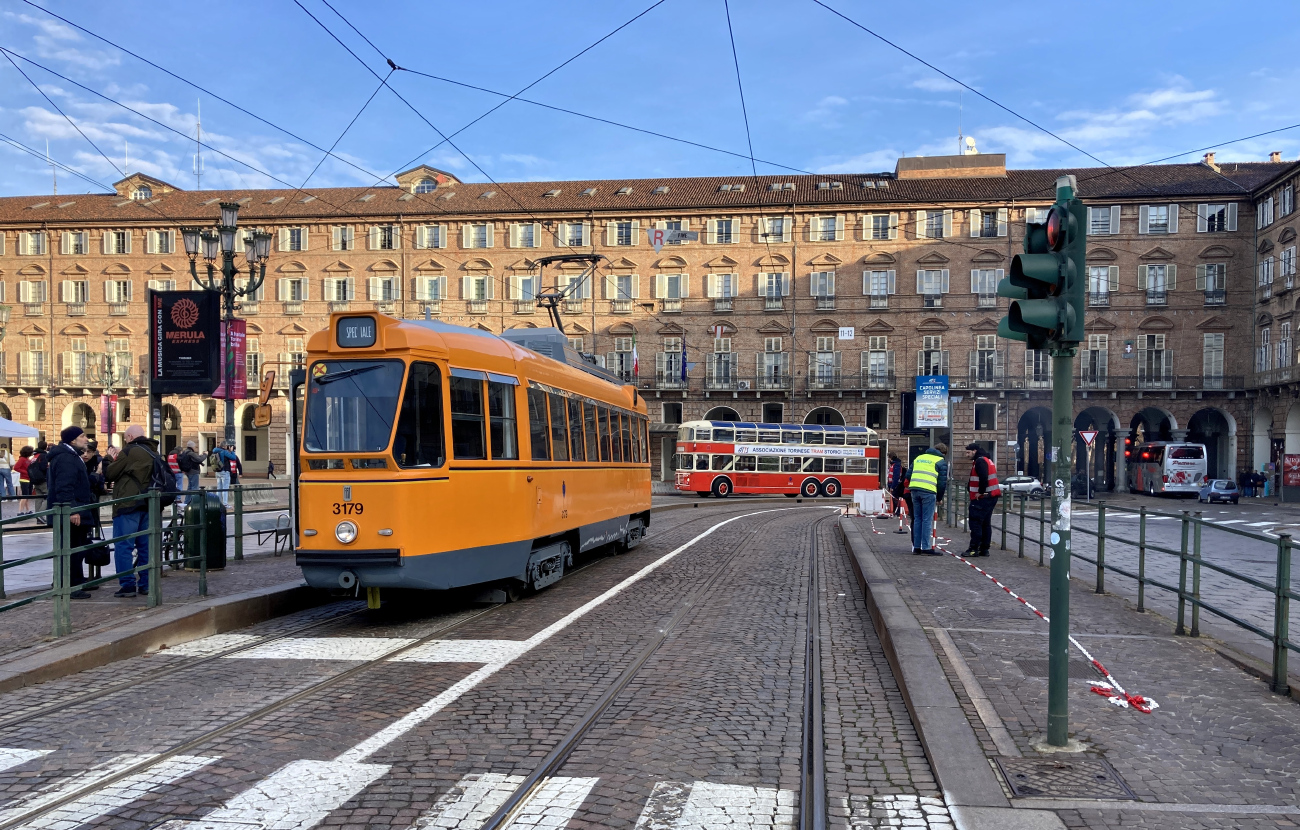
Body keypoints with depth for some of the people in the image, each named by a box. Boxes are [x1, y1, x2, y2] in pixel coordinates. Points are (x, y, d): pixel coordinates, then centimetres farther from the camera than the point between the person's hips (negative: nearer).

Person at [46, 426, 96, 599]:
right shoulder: (65, 458, -17)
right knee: (72, 550, -7)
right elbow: (64, 488, -26)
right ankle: (69, 587, -4)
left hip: (76, 512, 11)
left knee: (78, 549, 19)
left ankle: (78, 581, 29)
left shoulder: (72, 456, 18)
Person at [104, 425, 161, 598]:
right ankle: (145, 584, 12)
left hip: (128, 505, -7)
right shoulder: (152, 452, 13)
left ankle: (127, 585, -6)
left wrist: (111, 458, 11)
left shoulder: (129, 451, -10)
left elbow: (109, 474, -5)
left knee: (123, 546, -3)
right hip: (147, 505, 7)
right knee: (145, 546, 10)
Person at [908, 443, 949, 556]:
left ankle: (916, 547, 13)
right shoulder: (941, 461, 7)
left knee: (917, 519, 12)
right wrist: (939, 497, 13)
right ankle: (926, 547, -3)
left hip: (914, 490, 5)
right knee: (927, 520, -2)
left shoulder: (919, 458, 23)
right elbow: (942, 482, 3)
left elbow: (908, 475, 20)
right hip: (928, 491, -5)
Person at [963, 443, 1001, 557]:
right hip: (992, 496, 11)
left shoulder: (980, 461, -14)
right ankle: (984, 549, 17)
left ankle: (974, 549, -8)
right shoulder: (987, 460, 20)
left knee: (975, 522, -8)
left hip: (983, 497, -11)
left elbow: (983, 478, -26)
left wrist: (980, 492, -18)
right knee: (986, 523, 13)